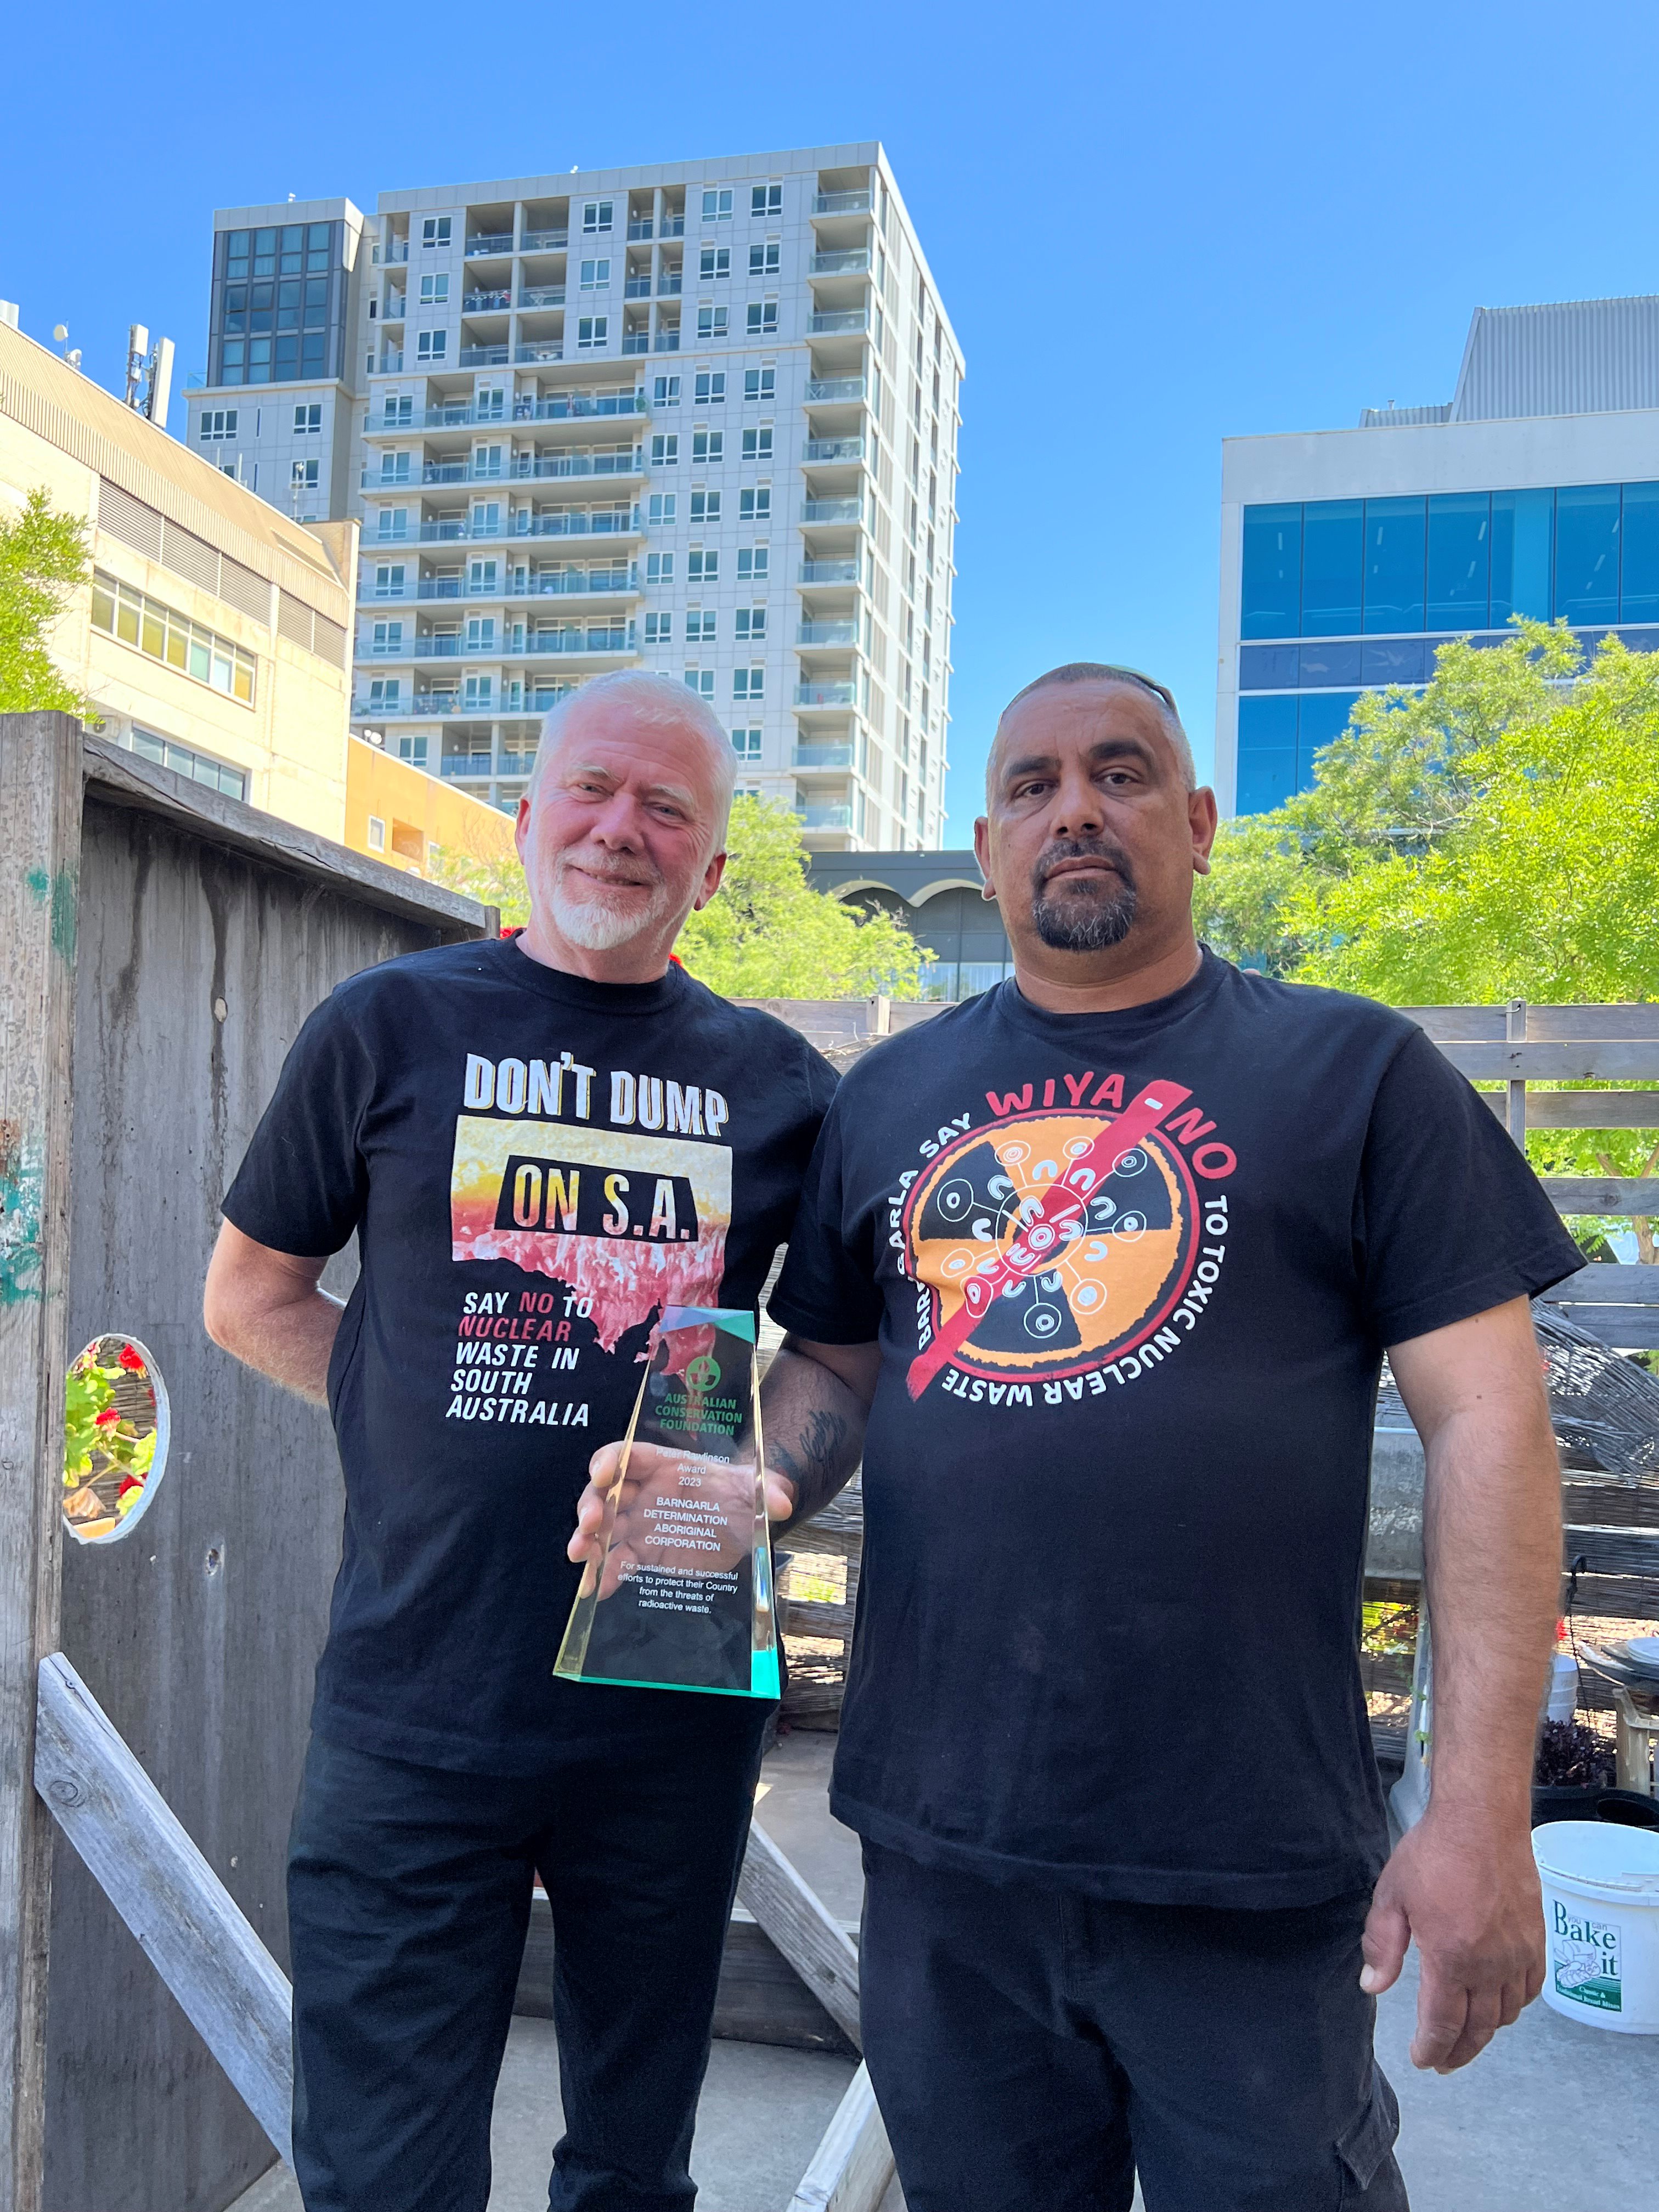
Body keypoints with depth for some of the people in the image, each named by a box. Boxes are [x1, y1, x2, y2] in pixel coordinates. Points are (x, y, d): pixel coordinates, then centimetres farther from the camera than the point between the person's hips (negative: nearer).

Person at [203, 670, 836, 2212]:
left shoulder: (780, 1083, 4)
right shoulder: (392, 1026, 0)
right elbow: (252, 1297, 8)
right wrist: (456, 1430, -3)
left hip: (678, 1717, 2)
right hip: (415, 1709, -2)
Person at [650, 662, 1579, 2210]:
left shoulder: (1352, 1071, -2)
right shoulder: (889, 1095, 9)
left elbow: (1484, 1416, -6)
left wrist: (1483, 1808, -12)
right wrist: (759, 1485, -7)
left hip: (1245, 1863, -3)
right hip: (938, 1839, 4)